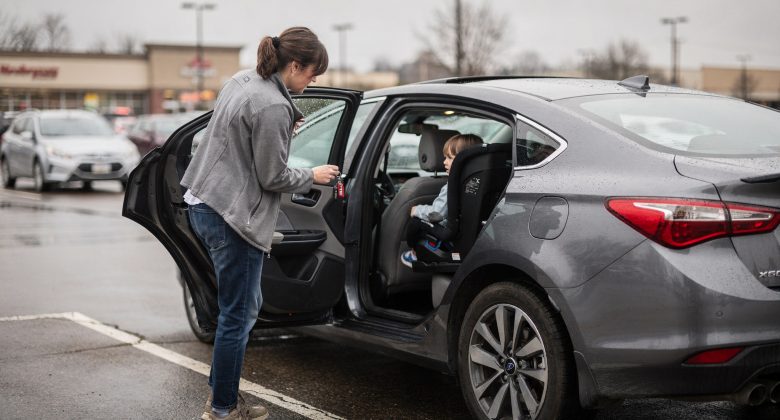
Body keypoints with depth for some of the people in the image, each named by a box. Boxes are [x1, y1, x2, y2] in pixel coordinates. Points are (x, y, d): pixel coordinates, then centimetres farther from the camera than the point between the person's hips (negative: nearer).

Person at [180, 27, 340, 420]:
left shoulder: (242, 80, 8)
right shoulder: (272, 107, -20)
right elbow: (273, 178, -14)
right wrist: (313, 175, 2)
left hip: (204, 204, 10)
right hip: (232, 216, -10)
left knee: (244, 307, 18)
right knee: (238, 314, 1)